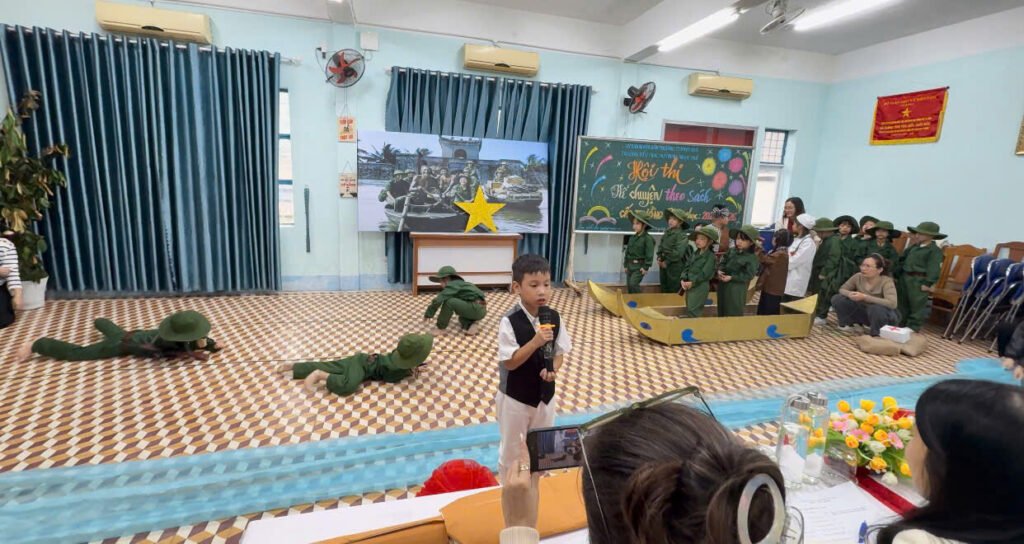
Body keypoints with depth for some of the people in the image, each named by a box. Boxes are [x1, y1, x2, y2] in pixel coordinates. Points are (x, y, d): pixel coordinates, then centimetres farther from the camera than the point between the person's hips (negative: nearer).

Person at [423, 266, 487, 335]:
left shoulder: (453, 285, -6)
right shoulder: (458, 283, 22)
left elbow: (438, 300, -14)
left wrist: (428, 314, -3)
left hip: (477, 308, -10)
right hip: (480, 310, 10)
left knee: (449, 301, -17)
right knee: (462, 319, 36)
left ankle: (440, 328, -5)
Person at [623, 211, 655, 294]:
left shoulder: (648, 238, -10)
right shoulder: (632, 238, 11)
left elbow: (649, 254, -14)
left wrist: (646, 267, -16)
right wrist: (625, 265, 15)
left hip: (639, 266, -7)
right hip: (630, 265, 7)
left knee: (633, 283, -19)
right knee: (628, 286, 8)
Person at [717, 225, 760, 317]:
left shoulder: (752, 257, -13)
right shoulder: (732, 251, 6)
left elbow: (748, 275, -18)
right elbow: (722, 262, 13)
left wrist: (731, 277, -22)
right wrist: (719, 270, -8)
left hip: (736, 288, -6)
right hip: (723, 285, 6)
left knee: (733, 314, 3)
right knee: (722, 310, 19)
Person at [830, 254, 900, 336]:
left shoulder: (886, 281, -25)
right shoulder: (858, 277, -12)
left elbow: (892, 303, -39)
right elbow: (842, 289, 0)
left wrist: (864, 297, -39)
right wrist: (849, 294, -25)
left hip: (885, 316, -4)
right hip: (865, 313, 4)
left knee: (876, 308, -40)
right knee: (837, 299, -14)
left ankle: (877, 334, -12)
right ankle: (847, 325, 6)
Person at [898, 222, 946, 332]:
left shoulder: (934, 250, -8)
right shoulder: (913, 247, 16)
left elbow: (934, 268, -14)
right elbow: (903, 261, 23)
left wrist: (928, 283, -20)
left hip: (919, 280, -8)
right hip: (904, 277, 8)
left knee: (917, 306, -1)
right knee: (902, 303, 15)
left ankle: (913, 328, 6)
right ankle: (900, 324, 27)